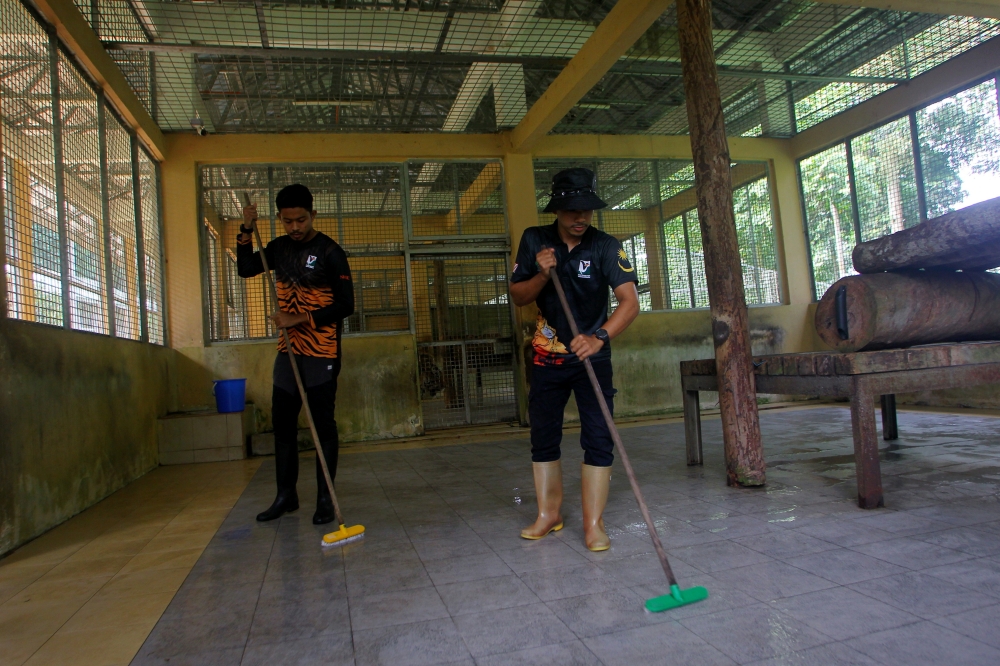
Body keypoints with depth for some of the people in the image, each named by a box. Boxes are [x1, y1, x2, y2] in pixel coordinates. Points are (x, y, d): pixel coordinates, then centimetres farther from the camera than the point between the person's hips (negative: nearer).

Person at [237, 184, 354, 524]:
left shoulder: (330, 252, -11)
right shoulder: (279, 247, 9)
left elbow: (345, 305, -14)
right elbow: (246, 269, 19)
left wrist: (300, 319, -19)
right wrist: (246, 231, 5)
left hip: (322, 352, -6)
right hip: (288, 350, 7)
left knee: (323, 423, 0)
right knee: (282, 421, 10)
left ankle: (325, 498, 9)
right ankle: (286, 494, 22)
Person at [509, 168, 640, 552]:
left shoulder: (606, 246, -12)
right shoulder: (534, 241, -4)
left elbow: (630, 301, -24)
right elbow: (517, 297, 0)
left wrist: (600, 338, -41)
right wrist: (542, 275, -20)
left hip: (592, 356, -2)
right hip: (547, 355, 3)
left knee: (598, 438, -5)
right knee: (543, 437, 9)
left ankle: (594, 523, 5)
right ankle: (549, 514, 24)